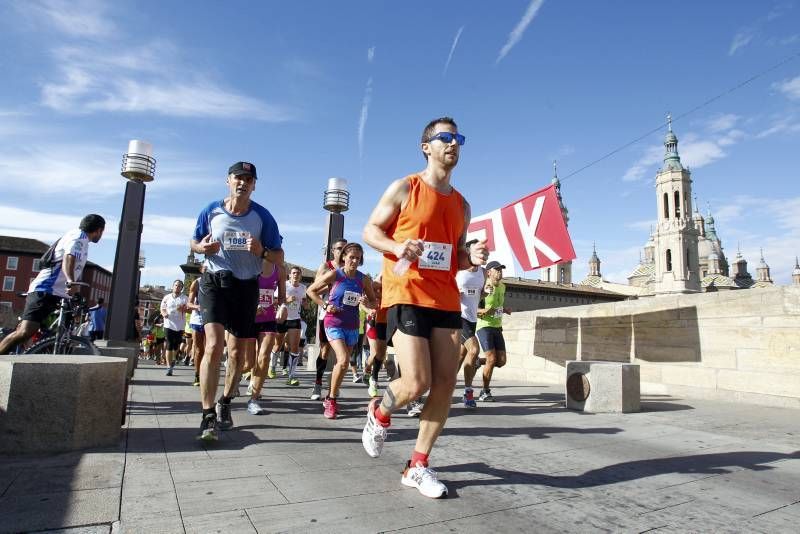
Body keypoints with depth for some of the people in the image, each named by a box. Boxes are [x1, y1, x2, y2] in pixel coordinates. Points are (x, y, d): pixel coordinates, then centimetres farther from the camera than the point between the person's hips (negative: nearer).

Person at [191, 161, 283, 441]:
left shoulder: (263, 216, -3)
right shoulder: (211, 211, -1)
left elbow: (279, 257, 0)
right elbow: (194, 242, 14)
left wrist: (262, 252, -22)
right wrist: (204, 247, -10)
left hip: (247, 287, 1)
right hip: (214, 282, -1)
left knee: (237, 351, 9)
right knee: (214, 345, -18)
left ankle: (225, 403, 31)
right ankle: (208, 416, -12)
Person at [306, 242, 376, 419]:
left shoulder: (364, 279, 0)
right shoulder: (334, 275, -8)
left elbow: (374, 302, 10)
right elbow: (311, 290, 1)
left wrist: (367, 303, -12)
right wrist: (325, 306, -9)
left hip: (352, 326, 4)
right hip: (334, 323, -4)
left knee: (343, 363, 11)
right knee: (343, 360, -19)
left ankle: (331, 398, 31)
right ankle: (331, 399, 0)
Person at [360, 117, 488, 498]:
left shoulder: (461, 204, 17)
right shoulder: (404, 189, 1)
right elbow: (370, 230, 2)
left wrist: (472, 257, 0)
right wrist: (397, 247, -18)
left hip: (446, 299, 6)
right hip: (406, 296, -6)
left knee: (446, 384, 0)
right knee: (416, 383, -13)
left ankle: (417, 466, 15)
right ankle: (379, 414, 23)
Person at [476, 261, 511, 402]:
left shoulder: (502, 287, 10)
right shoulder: (483, 287, -13)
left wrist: (504, 310, 12)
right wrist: (483, 311, -30)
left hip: (497, 327, 7)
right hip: (484, 327, -7)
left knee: (501, 361, 2)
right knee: (491, 360, -12)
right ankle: (485, 392, 5)